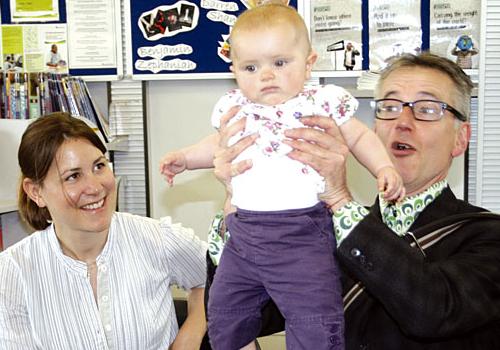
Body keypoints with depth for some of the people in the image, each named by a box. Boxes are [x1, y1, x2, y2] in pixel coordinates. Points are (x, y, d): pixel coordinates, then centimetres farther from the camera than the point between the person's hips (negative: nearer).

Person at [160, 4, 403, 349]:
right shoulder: (235, 108, 6)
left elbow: (359, 136, 8)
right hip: (244, 233, 5)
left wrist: (384, 168, -5)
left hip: (302, 235, -5)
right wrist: (185, 157, 19)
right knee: (224, 312, 18)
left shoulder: (322, 103, -6)